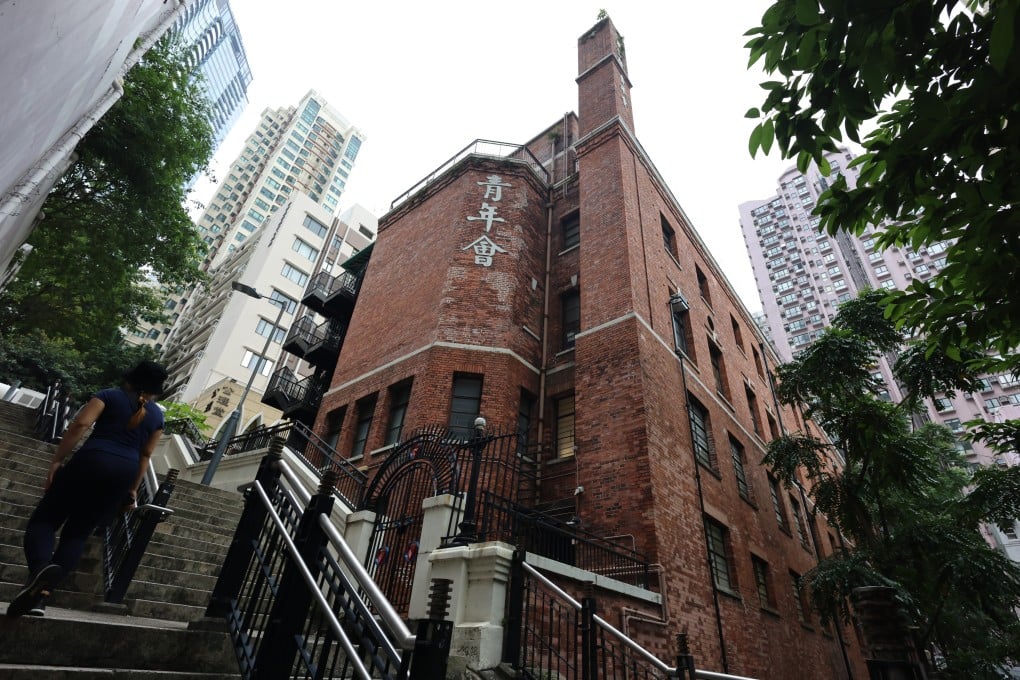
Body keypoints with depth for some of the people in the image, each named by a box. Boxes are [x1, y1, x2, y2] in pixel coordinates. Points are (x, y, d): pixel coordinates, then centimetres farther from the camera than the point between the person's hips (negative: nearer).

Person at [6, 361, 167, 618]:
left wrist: (57, 460, -3)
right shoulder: (157, 415, 13)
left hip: (91, 461, -3)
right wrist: (133, 489, 21)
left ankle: (40, 569, -24)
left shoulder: (109, 395, 7)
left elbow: (80, 424, -8)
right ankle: (43, 591, -9)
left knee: (44, 519, 5)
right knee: (77, 533, 11)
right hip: (124, 472, 3)